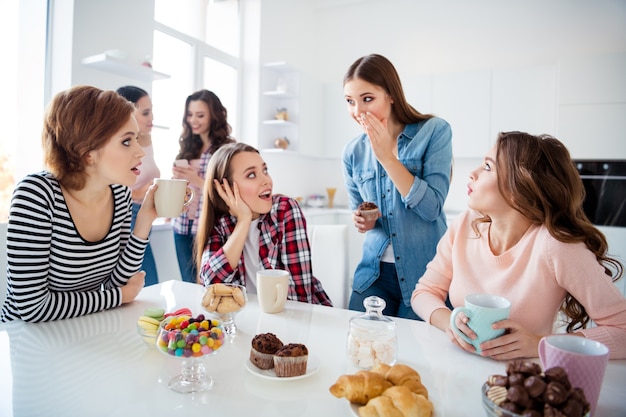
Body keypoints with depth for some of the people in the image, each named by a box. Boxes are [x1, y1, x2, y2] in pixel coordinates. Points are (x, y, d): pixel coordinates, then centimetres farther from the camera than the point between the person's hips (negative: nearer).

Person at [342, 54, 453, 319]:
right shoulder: (353, 152, 2)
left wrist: (387, 156, -20)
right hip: (375, 271, 4)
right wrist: (361, 221, -9)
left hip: (425, 270, -3)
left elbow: (432, 208, -17)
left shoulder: (435, 131, -9)